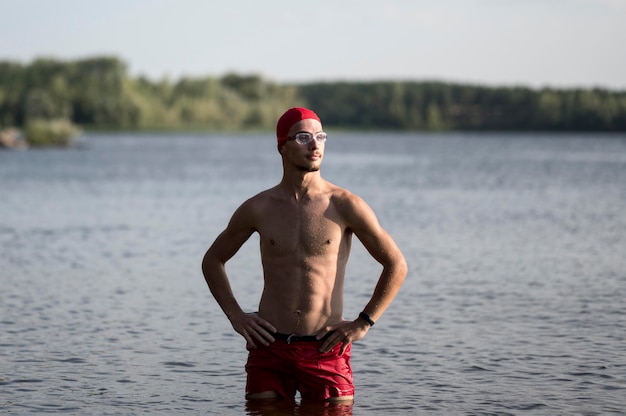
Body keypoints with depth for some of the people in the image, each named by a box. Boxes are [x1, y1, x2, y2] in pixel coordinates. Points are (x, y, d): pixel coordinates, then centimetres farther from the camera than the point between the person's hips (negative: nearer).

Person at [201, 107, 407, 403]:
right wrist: (236, 317, 7)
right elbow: (213, 260, 18)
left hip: (327, 352, -1)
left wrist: (363, 323, 0)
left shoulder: (345, 206, -2)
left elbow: (397, 266, 4)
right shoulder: (258, 208, 4)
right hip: (269, 349, 1)